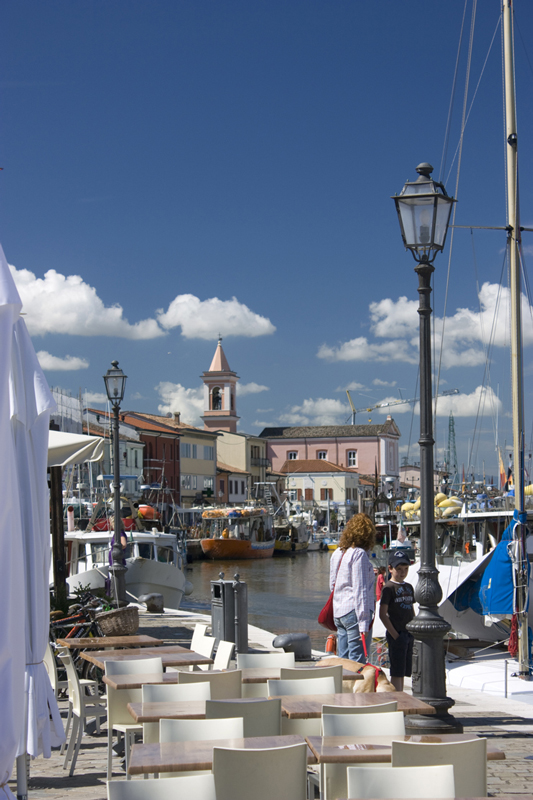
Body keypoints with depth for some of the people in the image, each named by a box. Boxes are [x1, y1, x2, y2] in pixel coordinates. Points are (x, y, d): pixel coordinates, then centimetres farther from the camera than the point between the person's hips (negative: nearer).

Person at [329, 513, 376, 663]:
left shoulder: (337, 553, 13)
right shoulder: (359, 554, -11)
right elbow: (360, 590, -15)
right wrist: (364, 623, -17)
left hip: (338, 613, 8)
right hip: (354, 611, -8)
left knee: (342, 660, 11)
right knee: (357, 661, -6)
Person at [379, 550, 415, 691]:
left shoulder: (409, 587, 14)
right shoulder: (389, 588, -8)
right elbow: (383, 614, -12)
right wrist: (394, 634, -16)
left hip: (409, 633, 7)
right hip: (397, 634, -7)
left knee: (403, 672, 11)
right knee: (397, 672, -7)